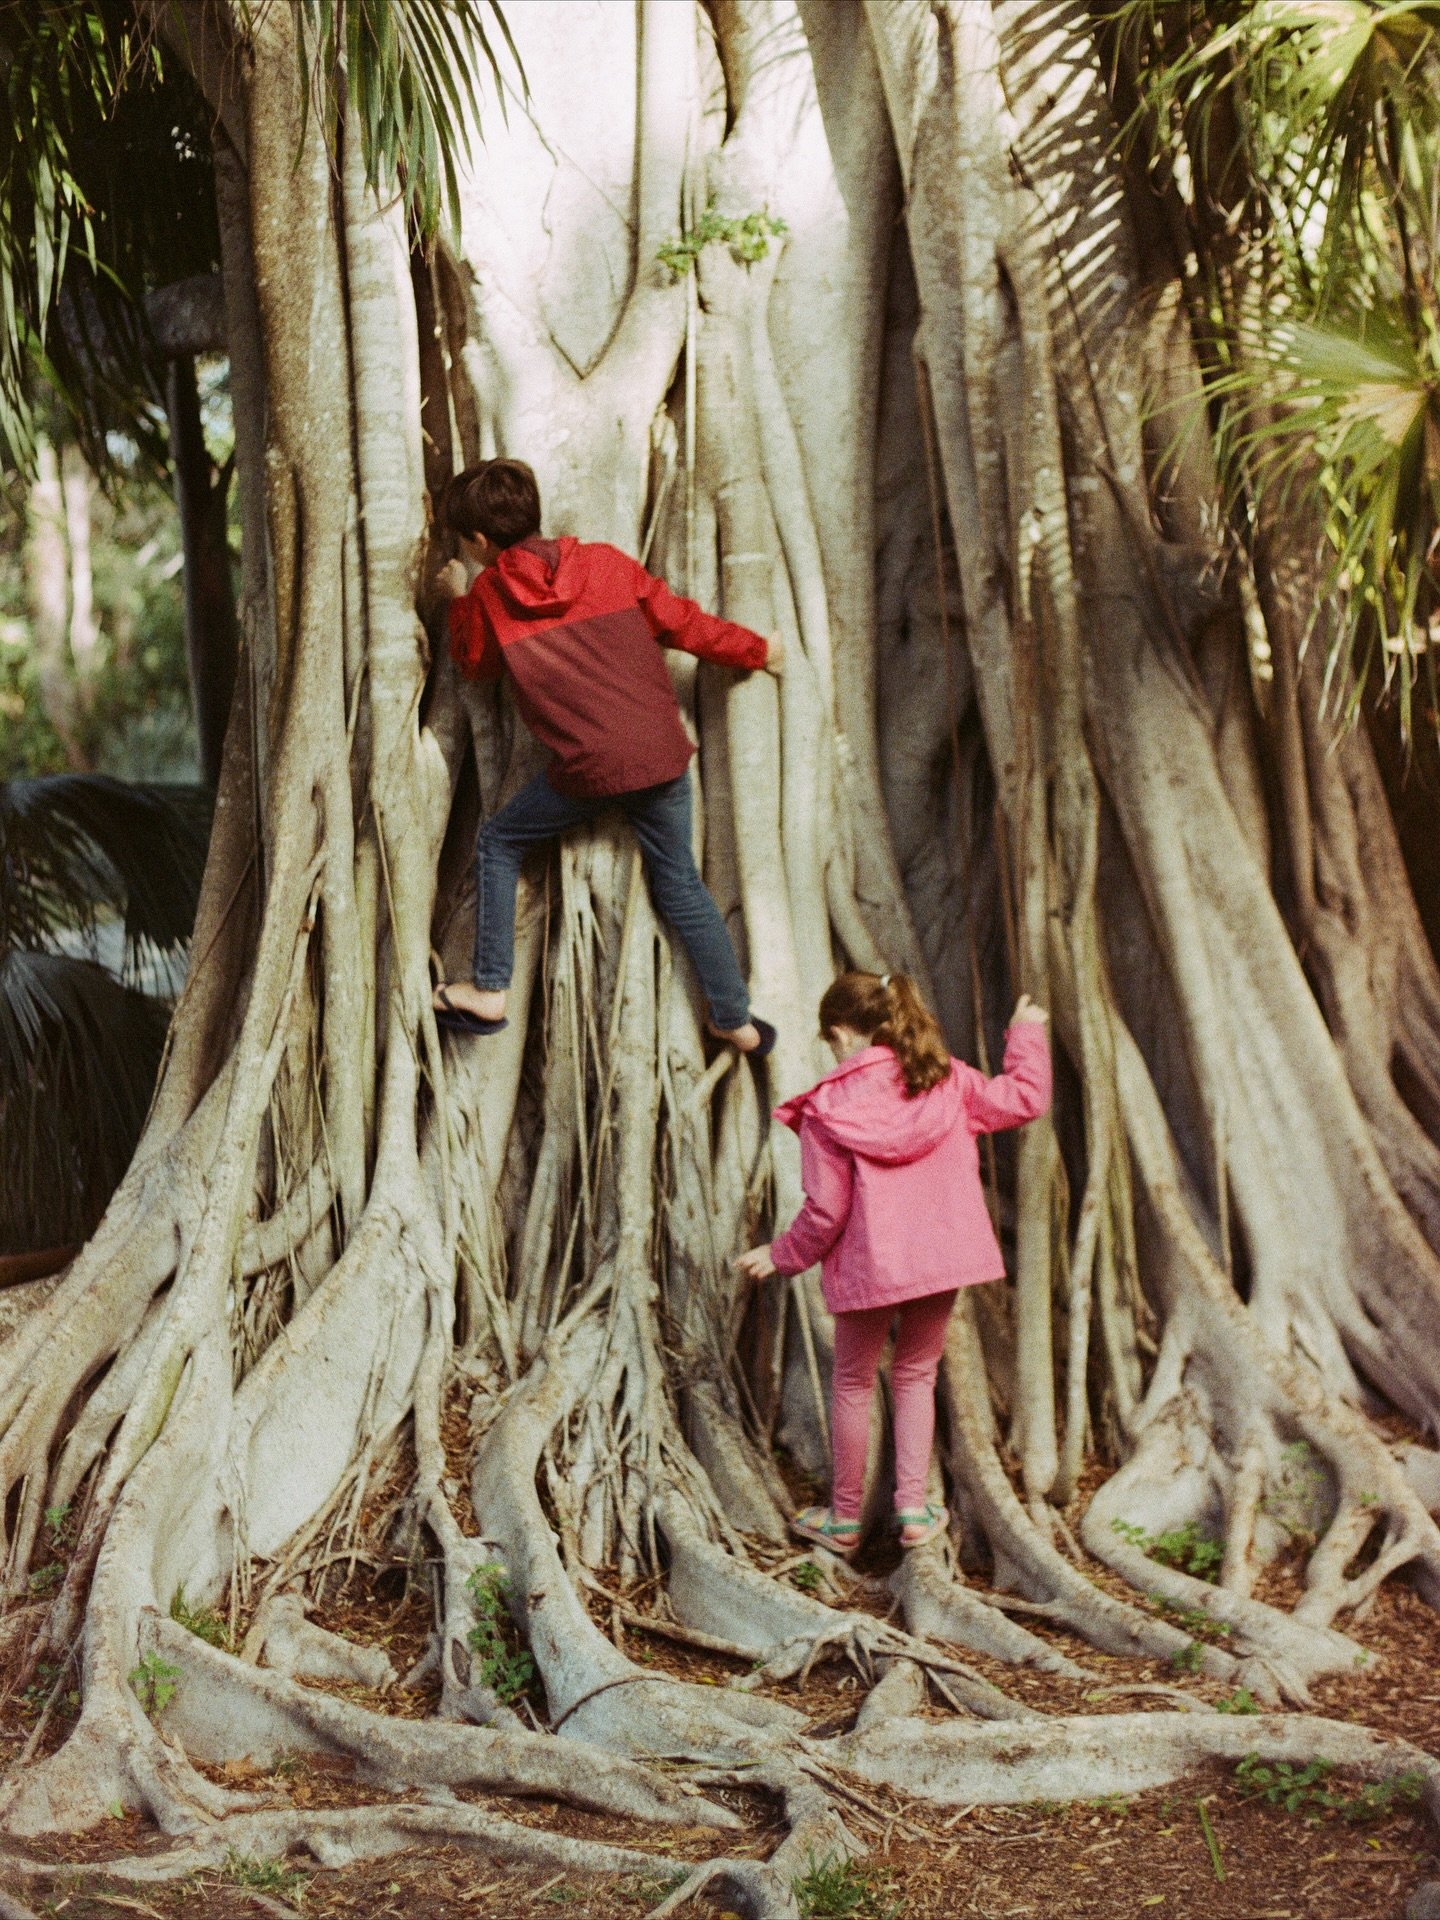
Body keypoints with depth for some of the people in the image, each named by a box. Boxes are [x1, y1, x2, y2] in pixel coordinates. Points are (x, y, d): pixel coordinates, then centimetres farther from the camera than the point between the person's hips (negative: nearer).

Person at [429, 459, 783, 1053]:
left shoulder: (489, 592, 0)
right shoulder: (604, 563, 5)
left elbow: (475, 663, 18)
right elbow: (682, 623, 10)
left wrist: (458, 600, 33)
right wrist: (755, 650, 25)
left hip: (588, 767, -3)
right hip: (663, 752, 3)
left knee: (497, 844, 18)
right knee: (678, 881, 18)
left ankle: (489, 990, 17)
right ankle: (735, 1020, 21)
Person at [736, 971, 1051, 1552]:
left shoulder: (827, 1109, -11)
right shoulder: (946, 1080, -1)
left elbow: (824, 1213, -9)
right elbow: (1024, 1098, 10)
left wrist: (781, 1255, 8)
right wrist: (1026, 1034, 26)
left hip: (867, 1266, -3)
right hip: (942, 1258, 3)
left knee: (853, 1382, 15)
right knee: (916, 1374, 19)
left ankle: (844, 1516, 24)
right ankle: (913, 1506, 10)